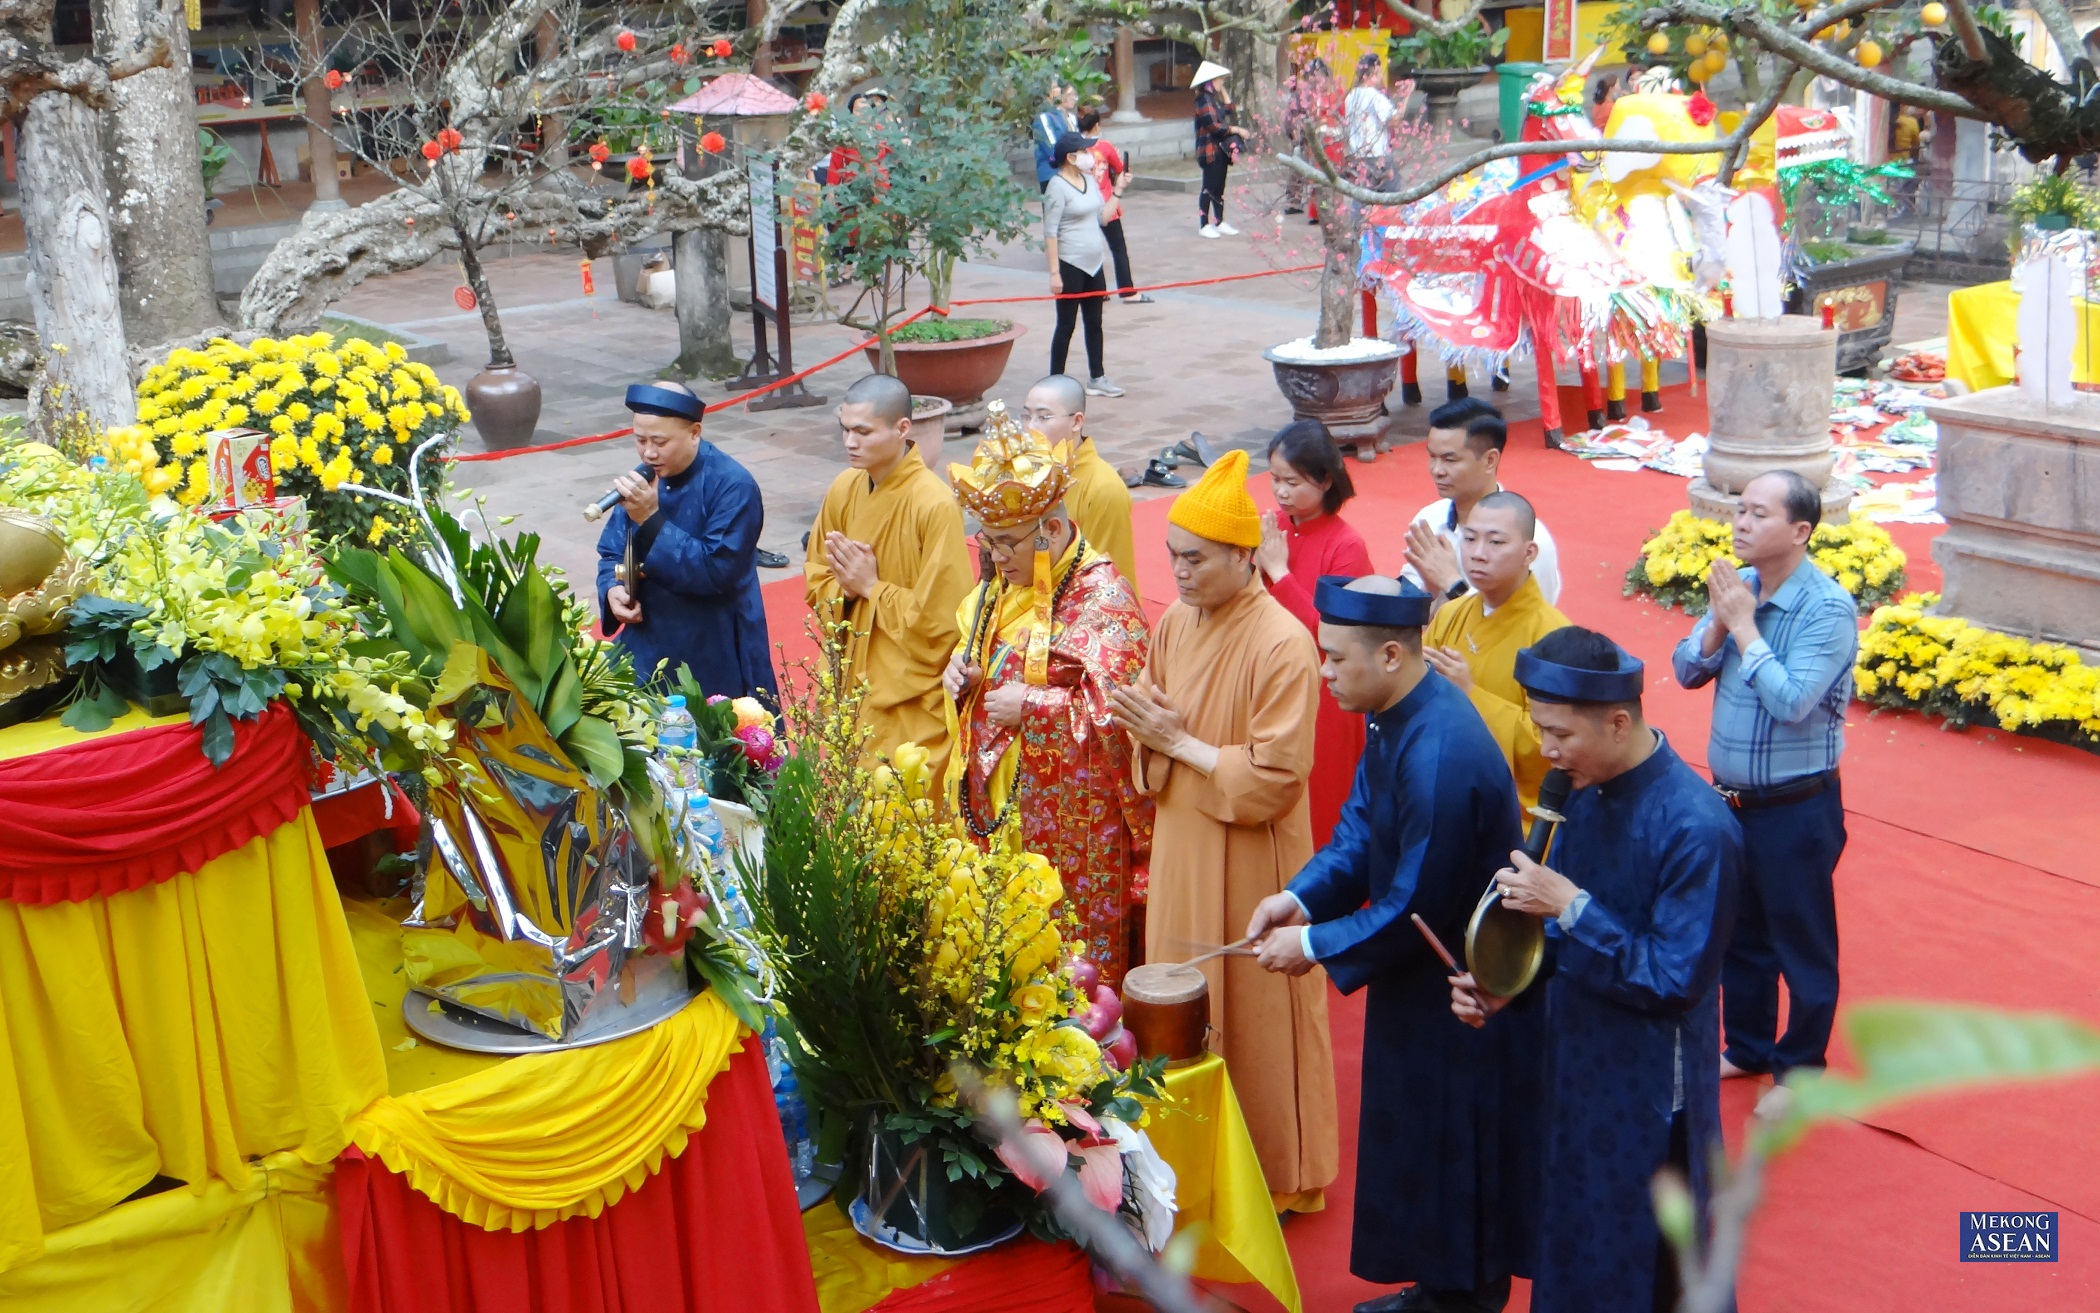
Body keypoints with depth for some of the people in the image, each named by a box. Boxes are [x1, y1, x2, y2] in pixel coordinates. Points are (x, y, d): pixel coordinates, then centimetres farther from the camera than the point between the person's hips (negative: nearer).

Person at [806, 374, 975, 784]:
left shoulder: (935, 506, -18)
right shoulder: (844, 488, 2)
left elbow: (941, 617, -17)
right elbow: (815, 578, 13)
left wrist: (871, 587, -14)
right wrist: (844, 589, -8)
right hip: (853, 683, 6)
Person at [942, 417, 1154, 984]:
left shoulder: (1101, 598, -16)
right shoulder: (1003, 585, 9)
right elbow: (980, 657, 24)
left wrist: (1033, 707, -22)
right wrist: (960, 667, 1)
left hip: (1071, 815, -7)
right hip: (997, 803, 8)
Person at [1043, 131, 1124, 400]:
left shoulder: (1090, 180, 9)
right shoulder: (1057, 187, -14)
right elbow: (1050, 232, -16)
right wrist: (1054, 272, -20)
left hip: (1094, 264, 7)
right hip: (1070, 266, -7)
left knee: (1094, 323, 12)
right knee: (1066, 324, 0)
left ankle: (1096, 379, 22)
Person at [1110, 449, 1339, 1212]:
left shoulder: (1284, 646, -19)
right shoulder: (1175, 622, 3)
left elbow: (1277, 778, -20)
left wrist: (1181, 744, -17)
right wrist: (1150, 730, -10)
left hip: (1252, 861, -7)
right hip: (1181, 847, 7)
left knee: (1255, 1012, 6)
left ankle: (1279, 1174, 25)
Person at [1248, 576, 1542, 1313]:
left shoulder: (1440, 758, -32)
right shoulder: (1398, 715, -4)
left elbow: (1418, 908, -25)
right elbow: (1362, 826, 7)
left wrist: (1314, 944, -15)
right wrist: (1301, 896, -7)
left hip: (1461, 996, -9)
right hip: (1420, 974, 9)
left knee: (1454, 1149, 9)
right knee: (1419, 1140, 22)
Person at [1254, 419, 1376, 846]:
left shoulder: (1346, 546, -13)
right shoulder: (1273, 530, 2)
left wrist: (1278, 571, -20)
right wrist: (1254, 568, -13)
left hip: (1321, 702, -5)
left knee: (1318, 818, 7)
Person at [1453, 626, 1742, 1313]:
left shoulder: (1697, 829, -25)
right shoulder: (1589, 791, -2)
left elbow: (1675, 982, -22)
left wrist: (1570, 906, -27)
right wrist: (1505, 985, -5)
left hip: (1649, 1089, -7)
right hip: (1576, 1059, 7)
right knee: (1572, 1234, 22)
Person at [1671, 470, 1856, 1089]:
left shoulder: (1829, 608, -19)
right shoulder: (1738, 585, 0)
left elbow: (1792, 701, -28)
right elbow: (1686, 670, 2)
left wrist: (1744, 625, -23)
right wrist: (1719, 622, -16)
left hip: (1796, 808, -6)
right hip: (1731, 799, 7)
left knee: (1802, 945, 10)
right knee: (1738, 933, 21)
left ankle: (1800, 1071, 27)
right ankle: (1747, 1046, 40)